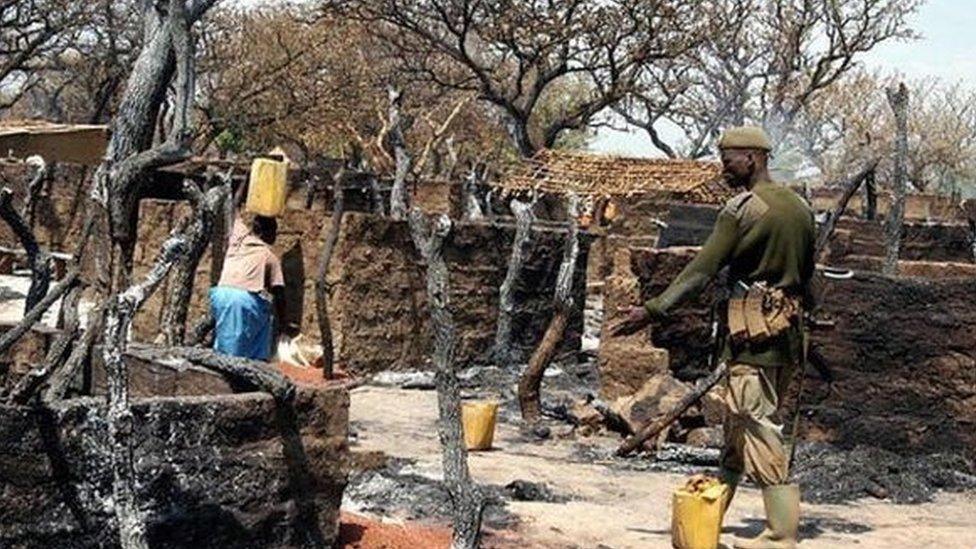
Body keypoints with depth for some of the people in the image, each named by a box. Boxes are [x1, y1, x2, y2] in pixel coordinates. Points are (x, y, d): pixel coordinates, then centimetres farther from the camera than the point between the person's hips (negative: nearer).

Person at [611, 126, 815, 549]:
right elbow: (806, 272, 19)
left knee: (756, 425, -6)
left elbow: (701, 270, -16)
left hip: (754, 329, -8)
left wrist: (653, 311, -15)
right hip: (789, 330, 8)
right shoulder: (800, 207, 12)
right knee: (740, 421, 16)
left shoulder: (742, 209, -11)